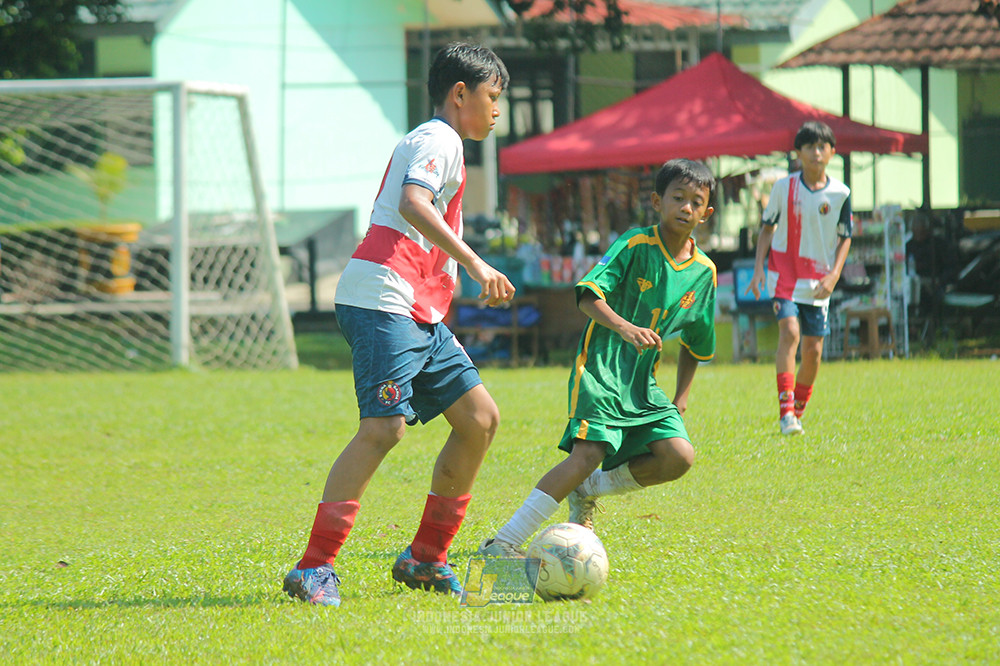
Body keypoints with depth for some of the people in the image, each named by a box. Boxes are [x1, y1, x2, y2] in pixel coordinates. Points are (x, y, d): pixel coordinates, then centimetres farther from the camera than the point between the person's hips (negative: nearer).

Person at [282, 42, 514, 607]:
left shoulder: (436, 143, 28)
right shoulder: (438, 139, -4)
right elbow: (413, 205, -23)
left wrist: (439, 328, 32)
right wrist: (476, 265, -28)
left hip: (420, 314, 10)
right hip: (383, 300, -10)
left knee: (480, 418, 7)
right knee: (385, 427, -19)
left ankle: (425, 559, 12)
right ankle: (315, 568, -21)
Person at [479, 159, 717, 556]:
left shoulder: (704, 272, 9)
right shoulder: (635, 245, -7)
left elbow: (695, 344, 22)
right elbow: (588, 295, -16)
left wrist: (680, 400, 16)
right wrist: (624, 327, -32)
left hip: (643, 384, 6)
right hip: (600, 369, -6)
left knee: (679, 456, -15)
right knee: (589, 453, -25)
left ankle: (587, 491, 8)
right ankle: (503, 544, -27)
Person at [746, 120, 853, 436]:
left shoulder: (840, 193, -2)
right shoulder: (784, 187, -3)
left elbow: (845, 237, 7)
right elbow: (767, 227, 7)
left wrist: (834, 274, -6)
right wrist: (758, 267, -3)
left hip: (818, 281, 2)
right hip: (784, 276, -2)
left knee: (813, 350, 3)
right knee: (789, 331, -21)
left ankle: (798, 412, 22)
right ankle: (786, 412, -24)